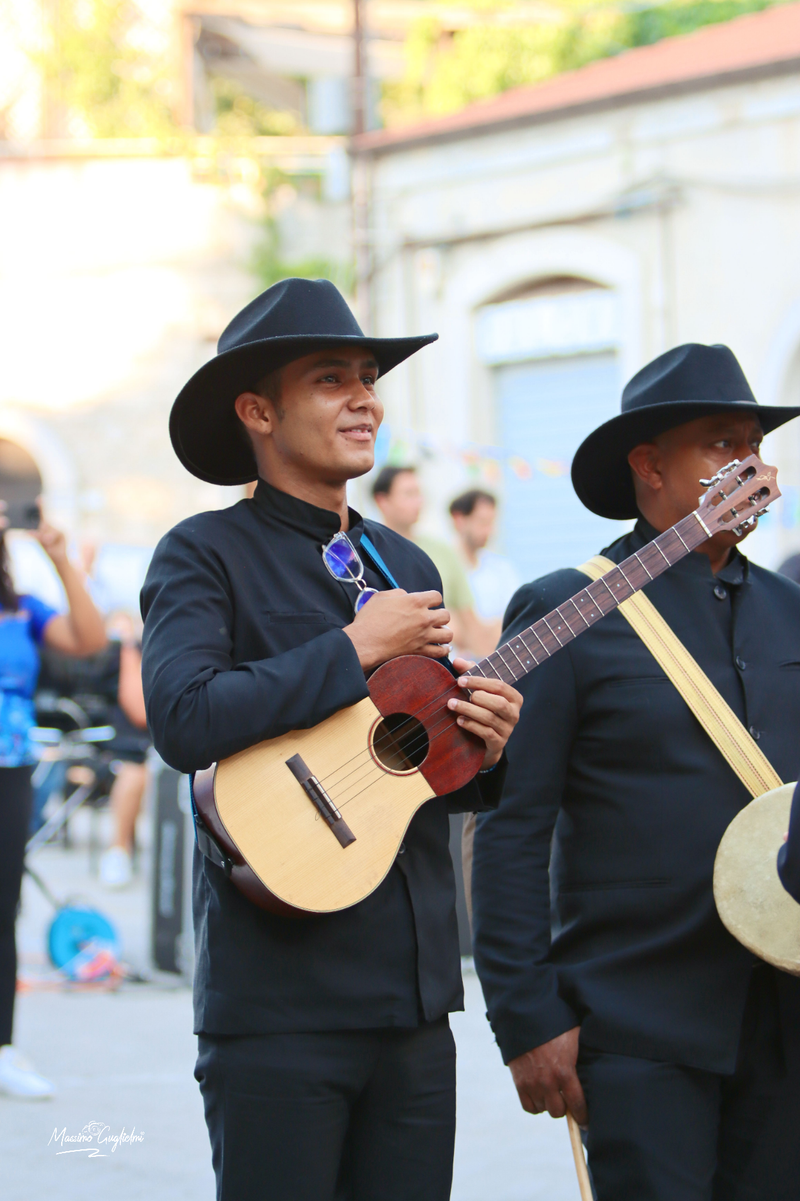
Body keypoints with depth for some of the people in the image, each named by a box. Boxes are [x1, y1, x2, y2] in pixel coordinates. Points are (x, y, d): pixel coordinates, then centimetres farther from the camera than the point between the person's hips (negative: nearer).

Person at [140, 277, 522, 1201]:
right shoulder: (204, 556, -4)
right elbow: (182, 720, -21)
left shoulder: (406, 565, 18)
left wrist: (483, 750, 0)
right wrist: (355, 648, -13)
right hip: (278, 994, -6)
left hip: (413, 988, 7)